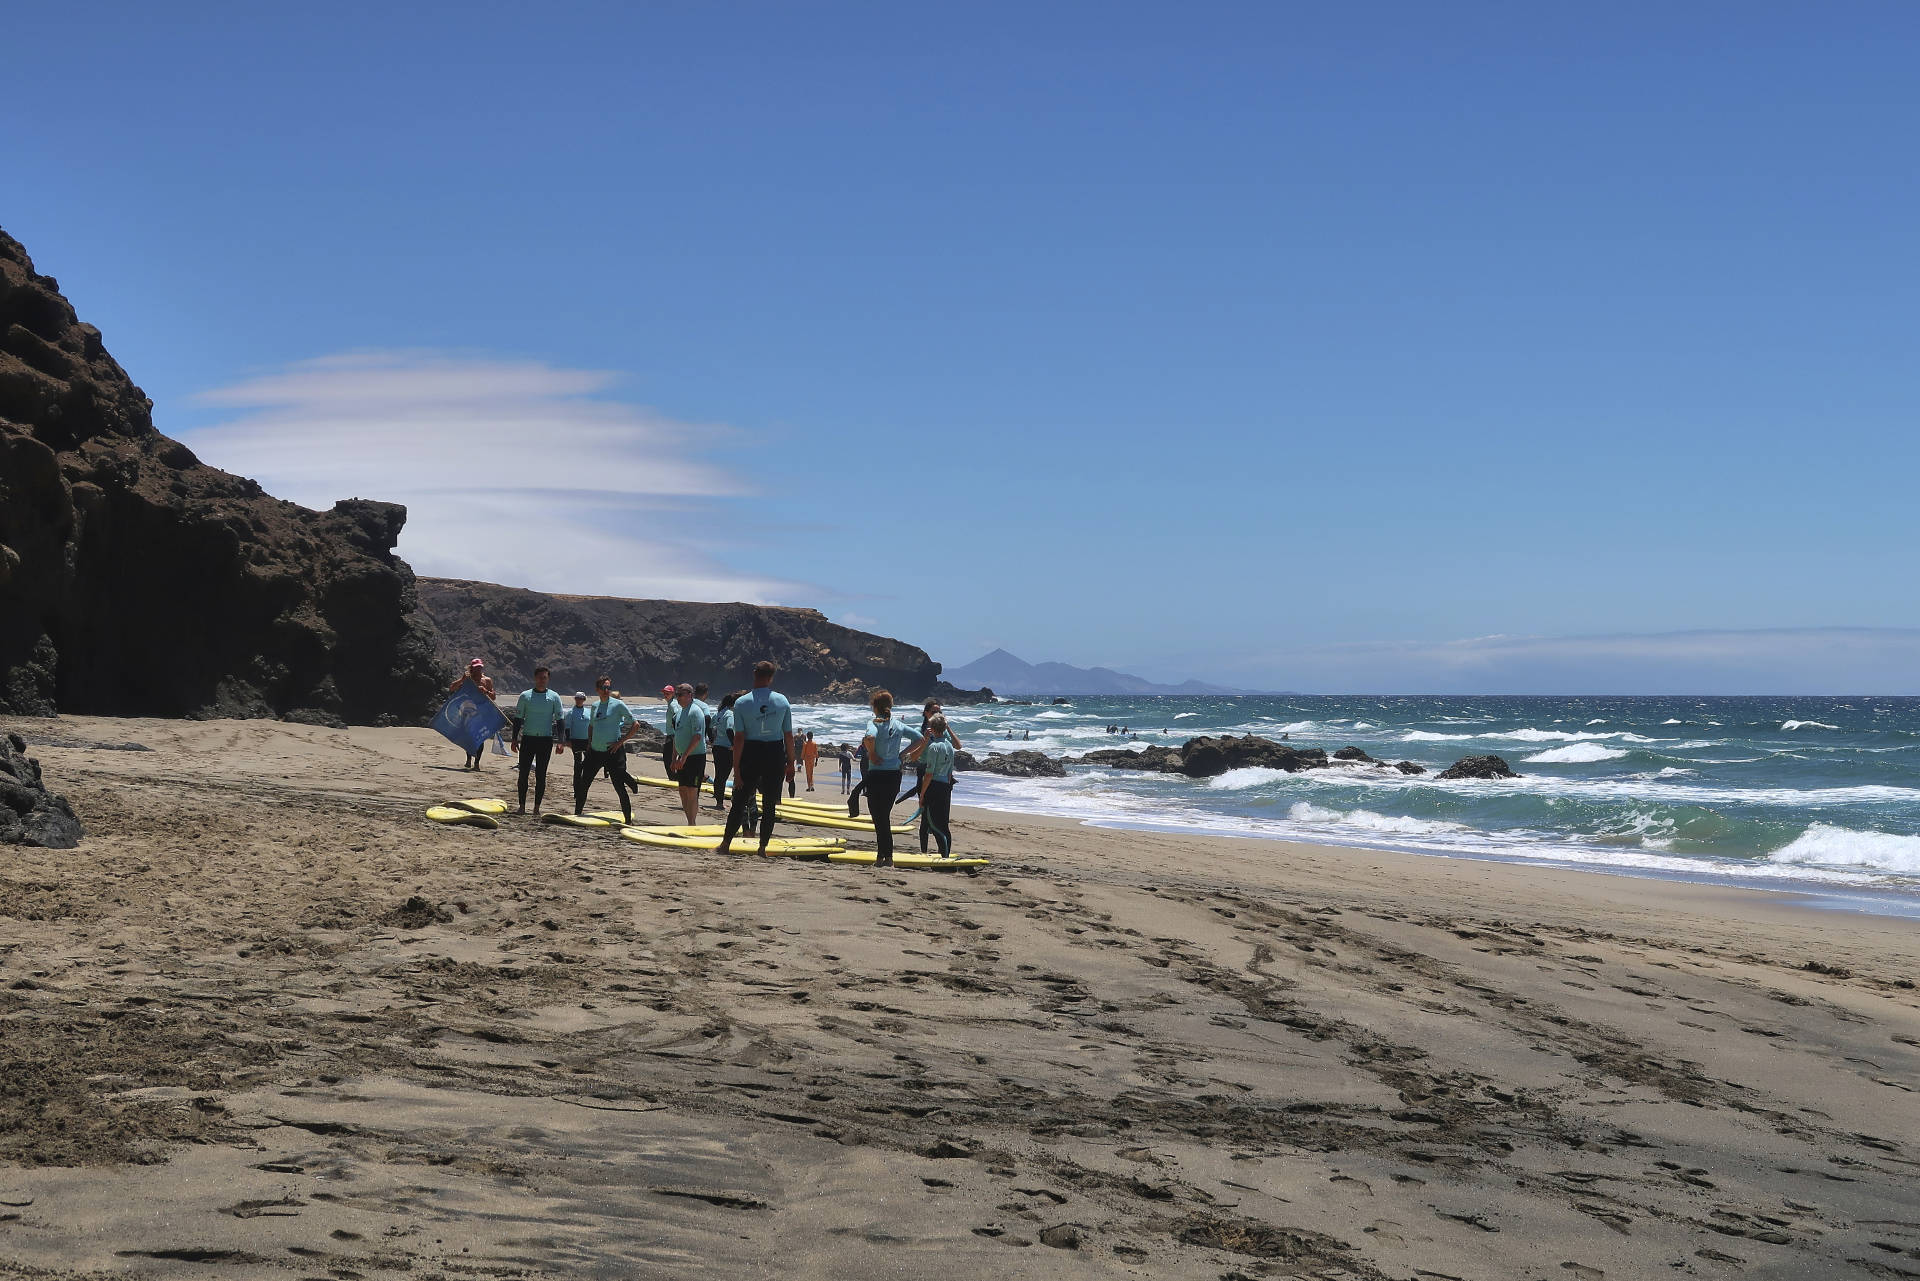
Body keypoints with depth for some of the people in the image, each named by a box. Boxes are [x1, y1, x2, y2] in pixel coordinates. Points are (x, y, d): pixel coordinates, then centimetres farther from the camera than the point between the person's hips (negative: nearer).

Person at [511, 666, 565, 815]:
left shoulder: (554, 697, 5)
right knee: (523, 773, -1)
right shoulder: (525, 695, 6)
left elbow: (559, 720, 6)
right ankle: (522, 806, 6)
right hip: (528, 739, 0)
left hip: (545, 740, 0)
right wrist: (515, 739, 3)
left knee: (541, 775, 2)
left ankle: (537, 807, 7)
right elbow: (518, 718, 9)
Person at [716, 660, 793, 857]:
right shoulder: (782, 701, -3)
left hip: (750, 754, -1)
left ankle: (726, 844, 11)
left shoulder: (741, 703, -7)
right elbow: (788, 736, 0)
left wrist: (736, 768, -5)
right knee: (770, 804, 8)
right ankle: (763, 847, 9)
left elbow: (739, 738, -8)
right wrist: (790, 763, 10)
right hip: (775, 755, 1)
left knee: (740, 801, 8)